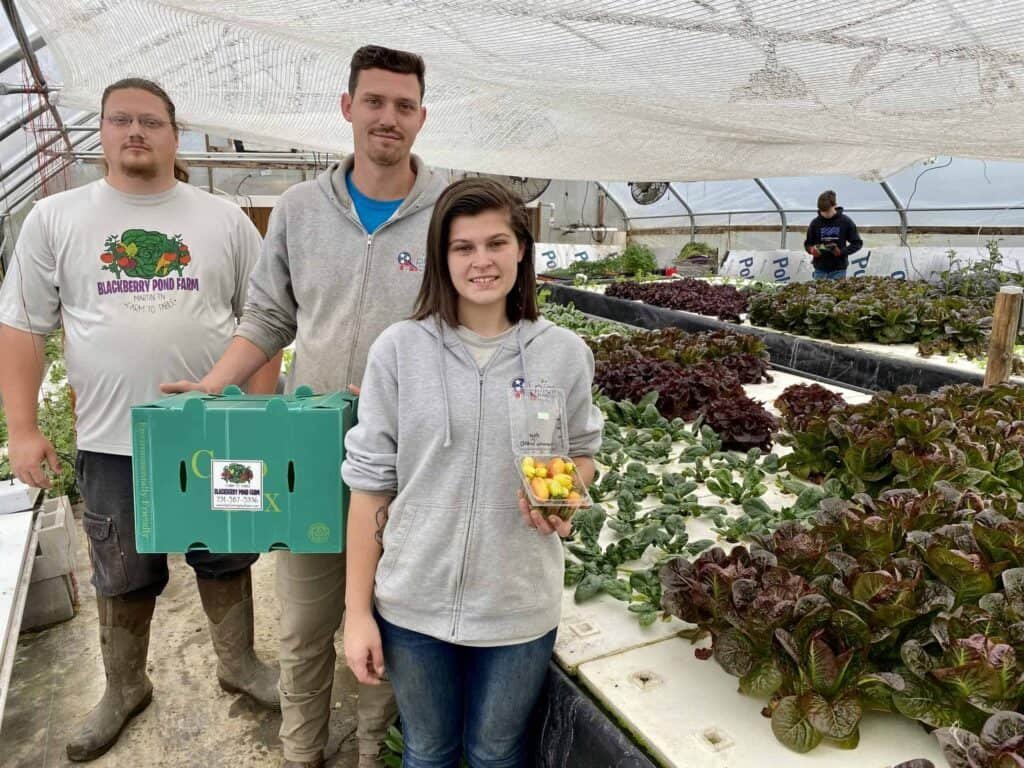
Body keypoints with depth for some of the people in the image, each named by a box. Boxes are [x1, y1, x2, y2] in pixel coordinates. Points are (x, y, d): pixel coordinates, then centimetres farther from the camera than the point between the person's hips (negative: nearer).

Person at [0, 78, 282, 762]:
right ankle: (125, 689, 38)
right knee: (122, 578, 16)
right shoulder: (55, 219, 3)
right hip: (112, 443, 0)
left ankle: (239, 664, 38)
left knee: (227, 560, 15)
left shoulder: (225, 219, 3)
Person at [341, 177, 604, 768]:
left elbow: (584, 453, 10)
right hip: (412, 604, 0)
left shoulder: (565, 354, -6)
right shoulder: (399, 349, -9)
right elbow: (370, 482, -4)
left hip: (519, 606, 1)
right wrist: (358, 611, -3)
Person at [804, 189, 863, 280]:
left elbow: (857, 243, 3)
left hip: (838, 269, -1)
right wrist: (812, 249, -10)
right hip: (820, 269, 2)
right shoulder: (815, 223, 3)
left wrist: (842, 251, -13)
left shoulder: (845, 221, -2)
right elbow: (808, 244, 13)